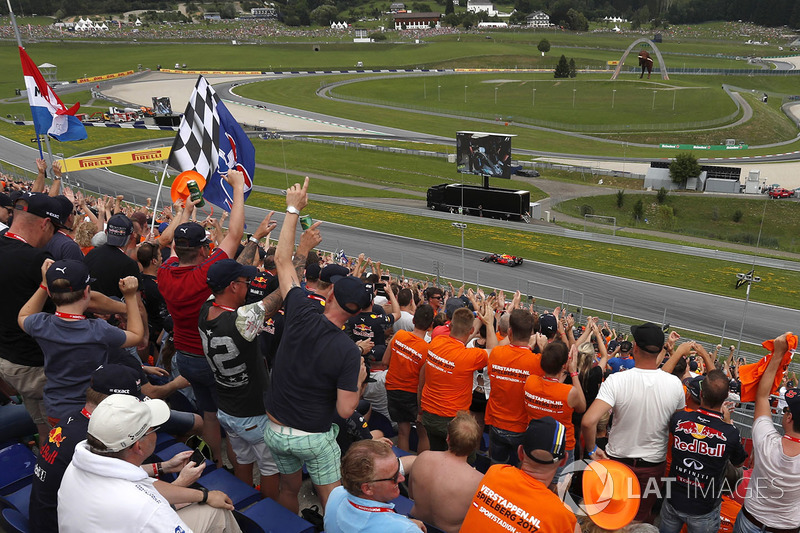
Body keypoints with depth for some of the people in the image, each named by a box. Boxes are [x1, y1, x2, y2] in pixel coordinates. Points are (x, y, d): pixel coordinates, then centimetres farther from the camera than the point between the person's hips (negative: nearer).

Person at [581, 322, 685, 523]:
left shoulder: (616, 380, -23)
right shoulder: (675, 384, -14)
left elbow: (588, 421, -31)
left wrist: (591, 449, -14)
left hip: (617, 460, -2)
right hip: (654, 465, 2)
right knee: (641, 518, 24)